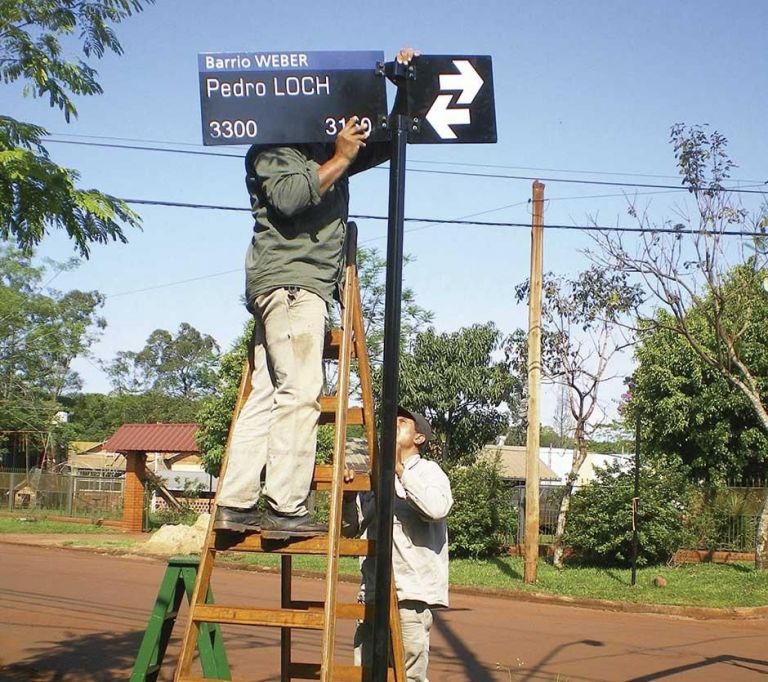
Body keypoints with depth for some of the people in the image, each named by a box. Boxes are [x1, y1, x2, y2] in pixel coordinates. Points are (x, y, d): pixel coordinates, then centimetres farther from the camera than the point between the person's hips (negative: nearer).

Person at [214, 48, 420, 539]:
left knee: (267, 396, 2)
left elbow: (386, 144, 31)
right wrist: (338, 161, -9)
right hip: (289, 281, -9)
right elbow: (289, 197, -16)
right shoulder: (270, 151, 3)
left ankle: (235, 504, 0)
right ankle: (285, 509, -18)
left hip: (307, 286, 9)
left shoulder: (328, 154, 26)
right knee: (300, 392, -15)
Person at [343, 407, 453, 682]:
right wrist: (348, 496, 1)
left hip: (411, 591, -6)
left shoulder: (426, 470, 0)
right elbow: (350, 529, 20)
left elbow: (438, 508, -21)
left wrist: (400, 469, -18)